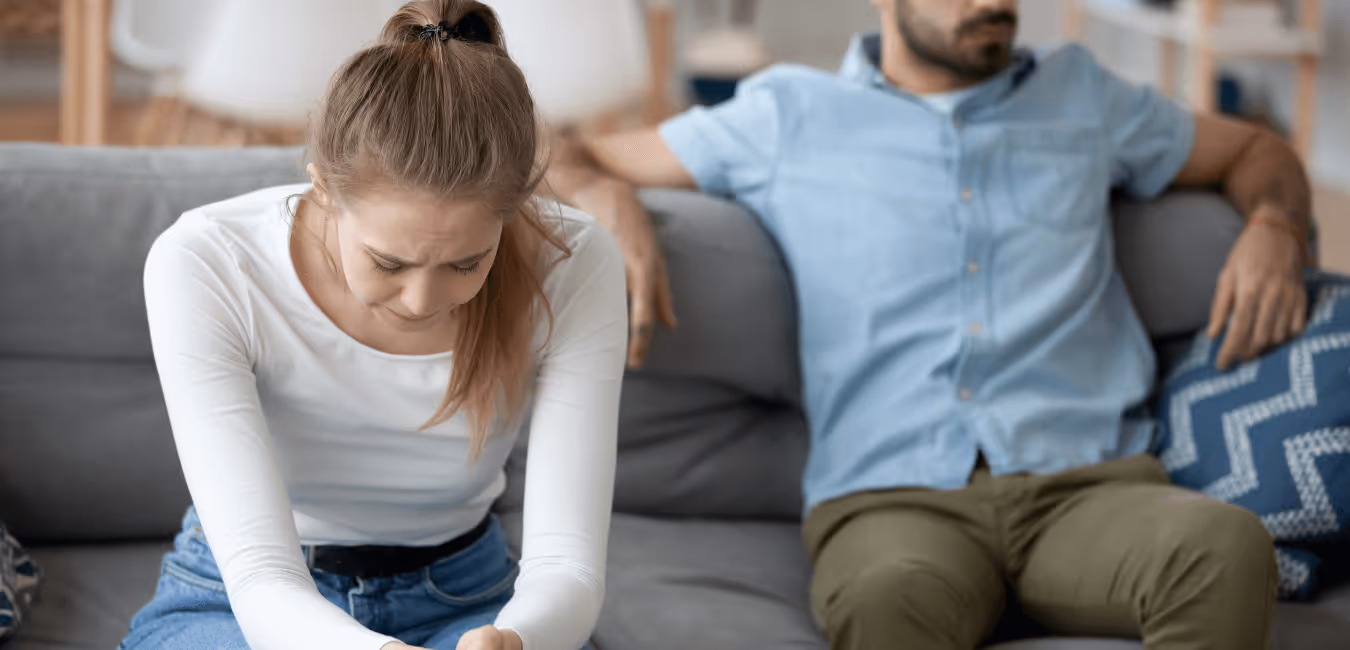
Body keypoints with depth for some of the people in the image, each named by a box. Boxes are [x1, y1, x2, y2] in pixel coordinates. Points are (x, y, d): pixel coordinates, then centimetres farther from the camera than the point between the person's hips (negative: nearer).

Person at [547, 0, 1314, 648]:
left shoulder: (1081, 95, 26)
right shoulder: (785, 113, 18)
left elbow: (1257, 152, 38)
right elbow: (568, 161, 20)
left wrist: (1273, 230, 14)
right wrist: (609, 201, -5)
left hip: (1086, 483, 2)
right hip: (892, 499, -2)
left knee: (1228, 545, -35)